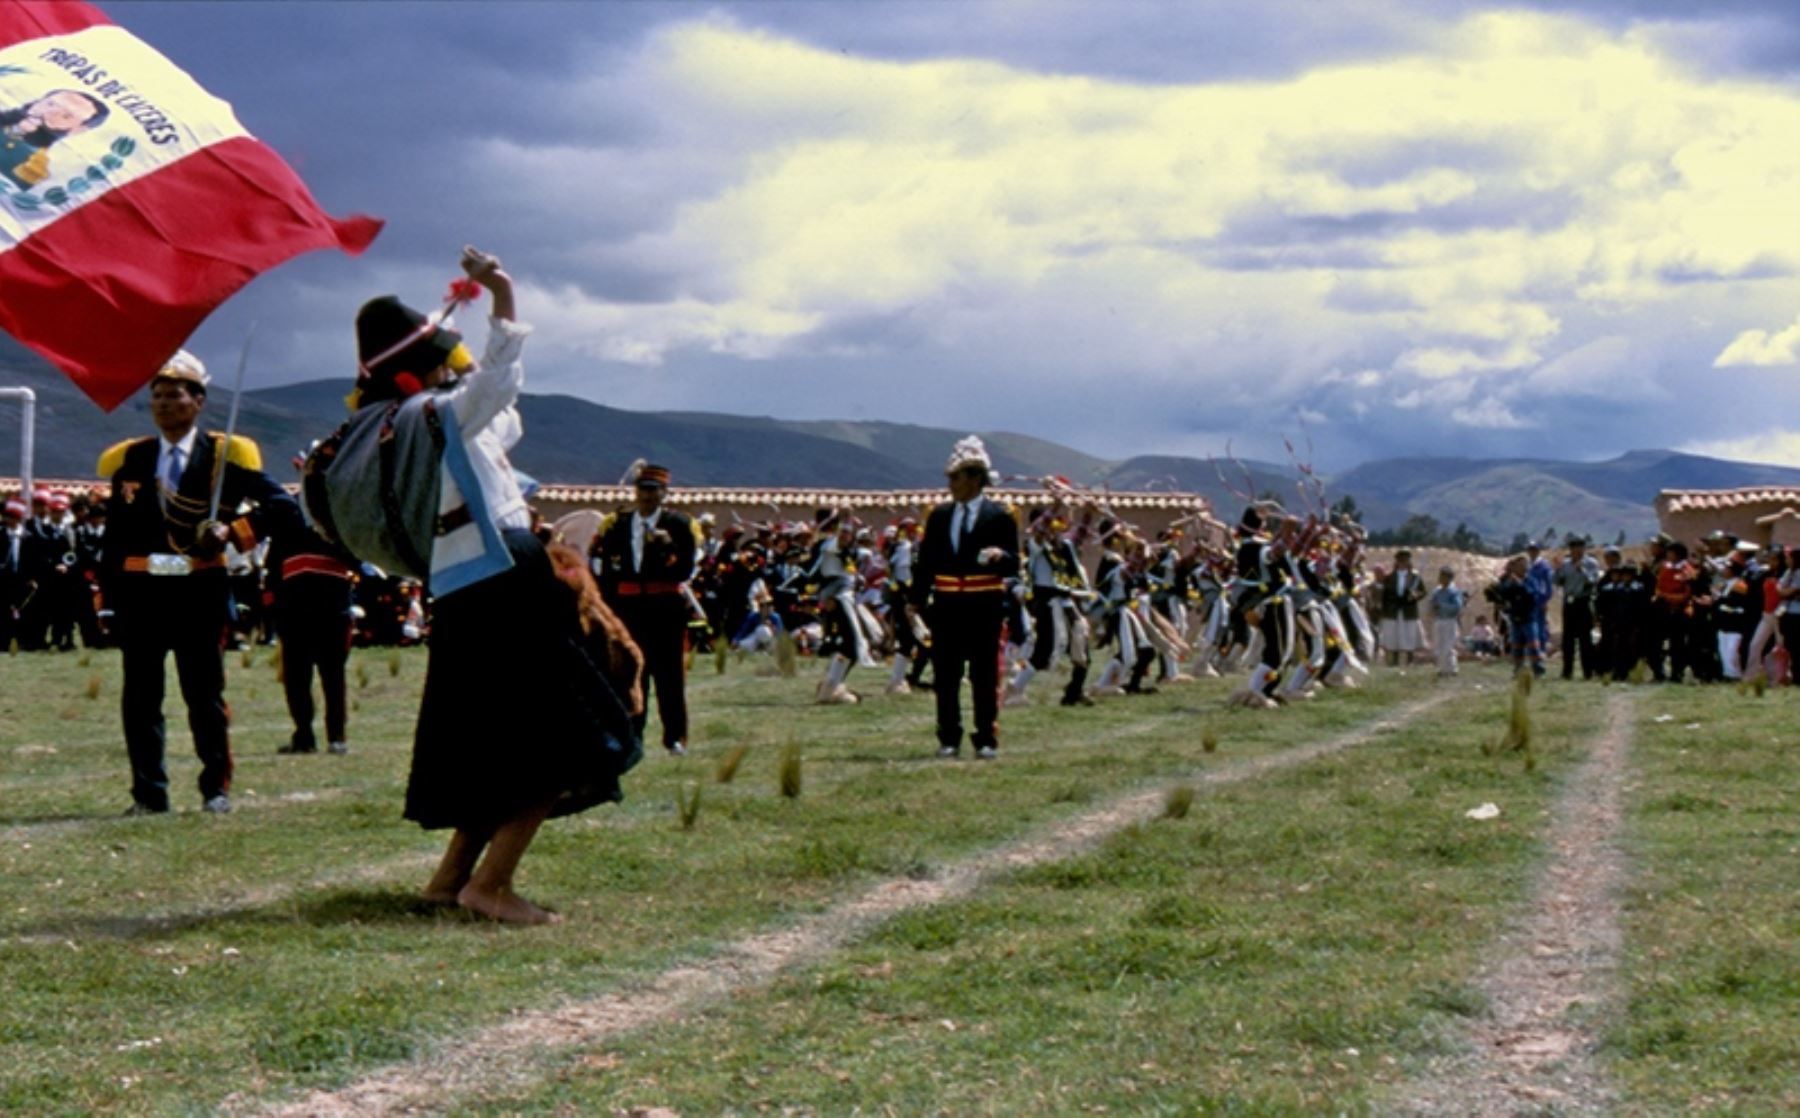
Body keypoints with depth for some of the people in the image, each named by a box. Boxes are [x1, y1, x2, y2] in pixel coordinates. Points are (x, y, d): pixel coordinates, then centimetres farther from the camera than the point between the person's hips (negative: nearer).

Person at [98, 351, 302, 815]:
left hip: (200, 591, -3)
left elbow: (284, 509, -3)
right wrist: (112, 598, 3)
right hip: (141, 590, 3)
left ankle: (217, 787, 13)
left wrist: (233, 532, -16)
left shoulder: (224, 457, 2)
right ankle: (149, 793, 9)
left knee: (205, 694, 4)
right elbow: (113, 539, 12)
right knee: (140, 697, 3)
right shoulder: (129, 461, 11)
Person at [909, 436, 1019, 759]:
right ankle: (949, 740, 12)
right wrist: (917, 600, 3)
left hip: (984, 607, -3)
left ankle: (987, 739, 7)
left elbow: (1013, 566, -2)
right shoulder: (939, 516, 11)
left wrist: (1001, 556, -25)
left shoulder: (999, 518, 0)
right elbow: (926, 560, 11)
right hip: (946, 606, 4)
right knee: (945, 677, 5)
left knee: (984, 677, 1)